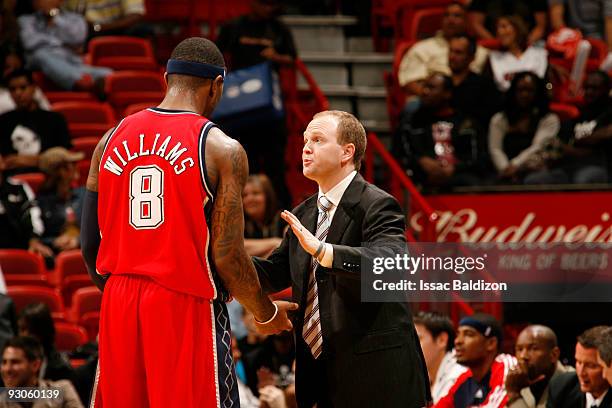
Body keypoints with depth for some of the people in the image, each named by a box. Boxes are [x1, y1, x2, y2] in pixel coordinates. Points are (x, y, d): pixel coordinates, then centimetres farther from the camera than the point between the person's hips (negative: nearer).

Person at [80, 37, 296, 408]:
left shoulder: (112, 139, 7)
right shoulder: (222, 150, -7)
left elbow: (89, 242, 9)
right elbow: (227, 255, -11)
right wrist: (266, 314, 5)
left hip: (119, 305, 5)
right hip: (186, 307, -5)